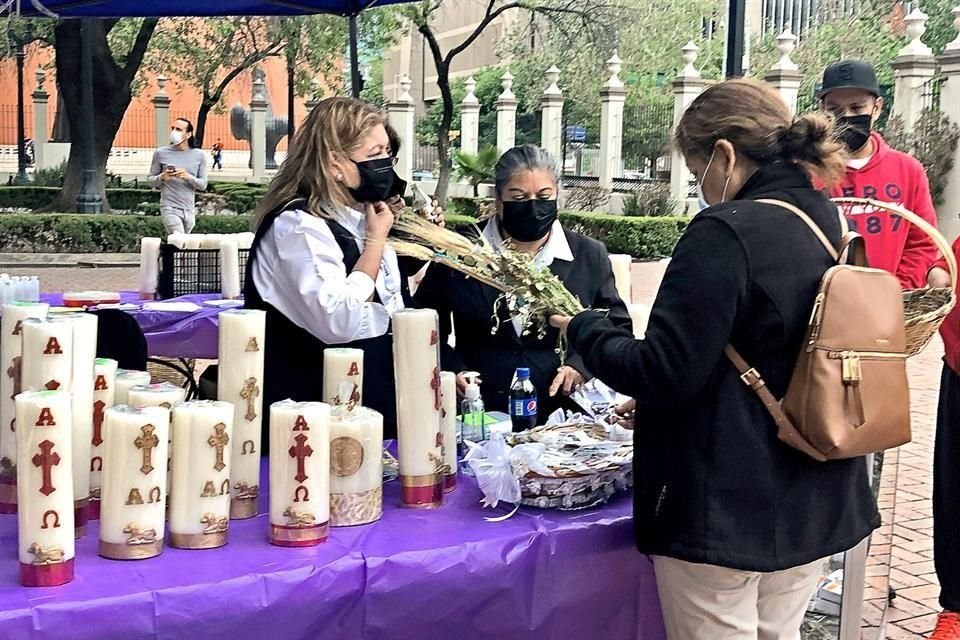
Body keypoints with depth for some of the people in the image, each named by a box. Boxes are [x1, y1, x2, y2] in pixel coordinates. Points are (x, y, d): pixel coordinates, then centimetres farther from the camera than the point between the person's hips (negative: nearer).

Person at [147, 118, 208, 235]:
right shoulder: (161, 153, 1)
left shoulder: (199, 155, 4)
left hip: (190, 210, 3)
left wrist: (188, 177, -17)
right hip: (170, 208, -3)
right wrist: (162, 177, -16)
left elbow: (203, 185, 3)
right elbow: (150, 180, 6)